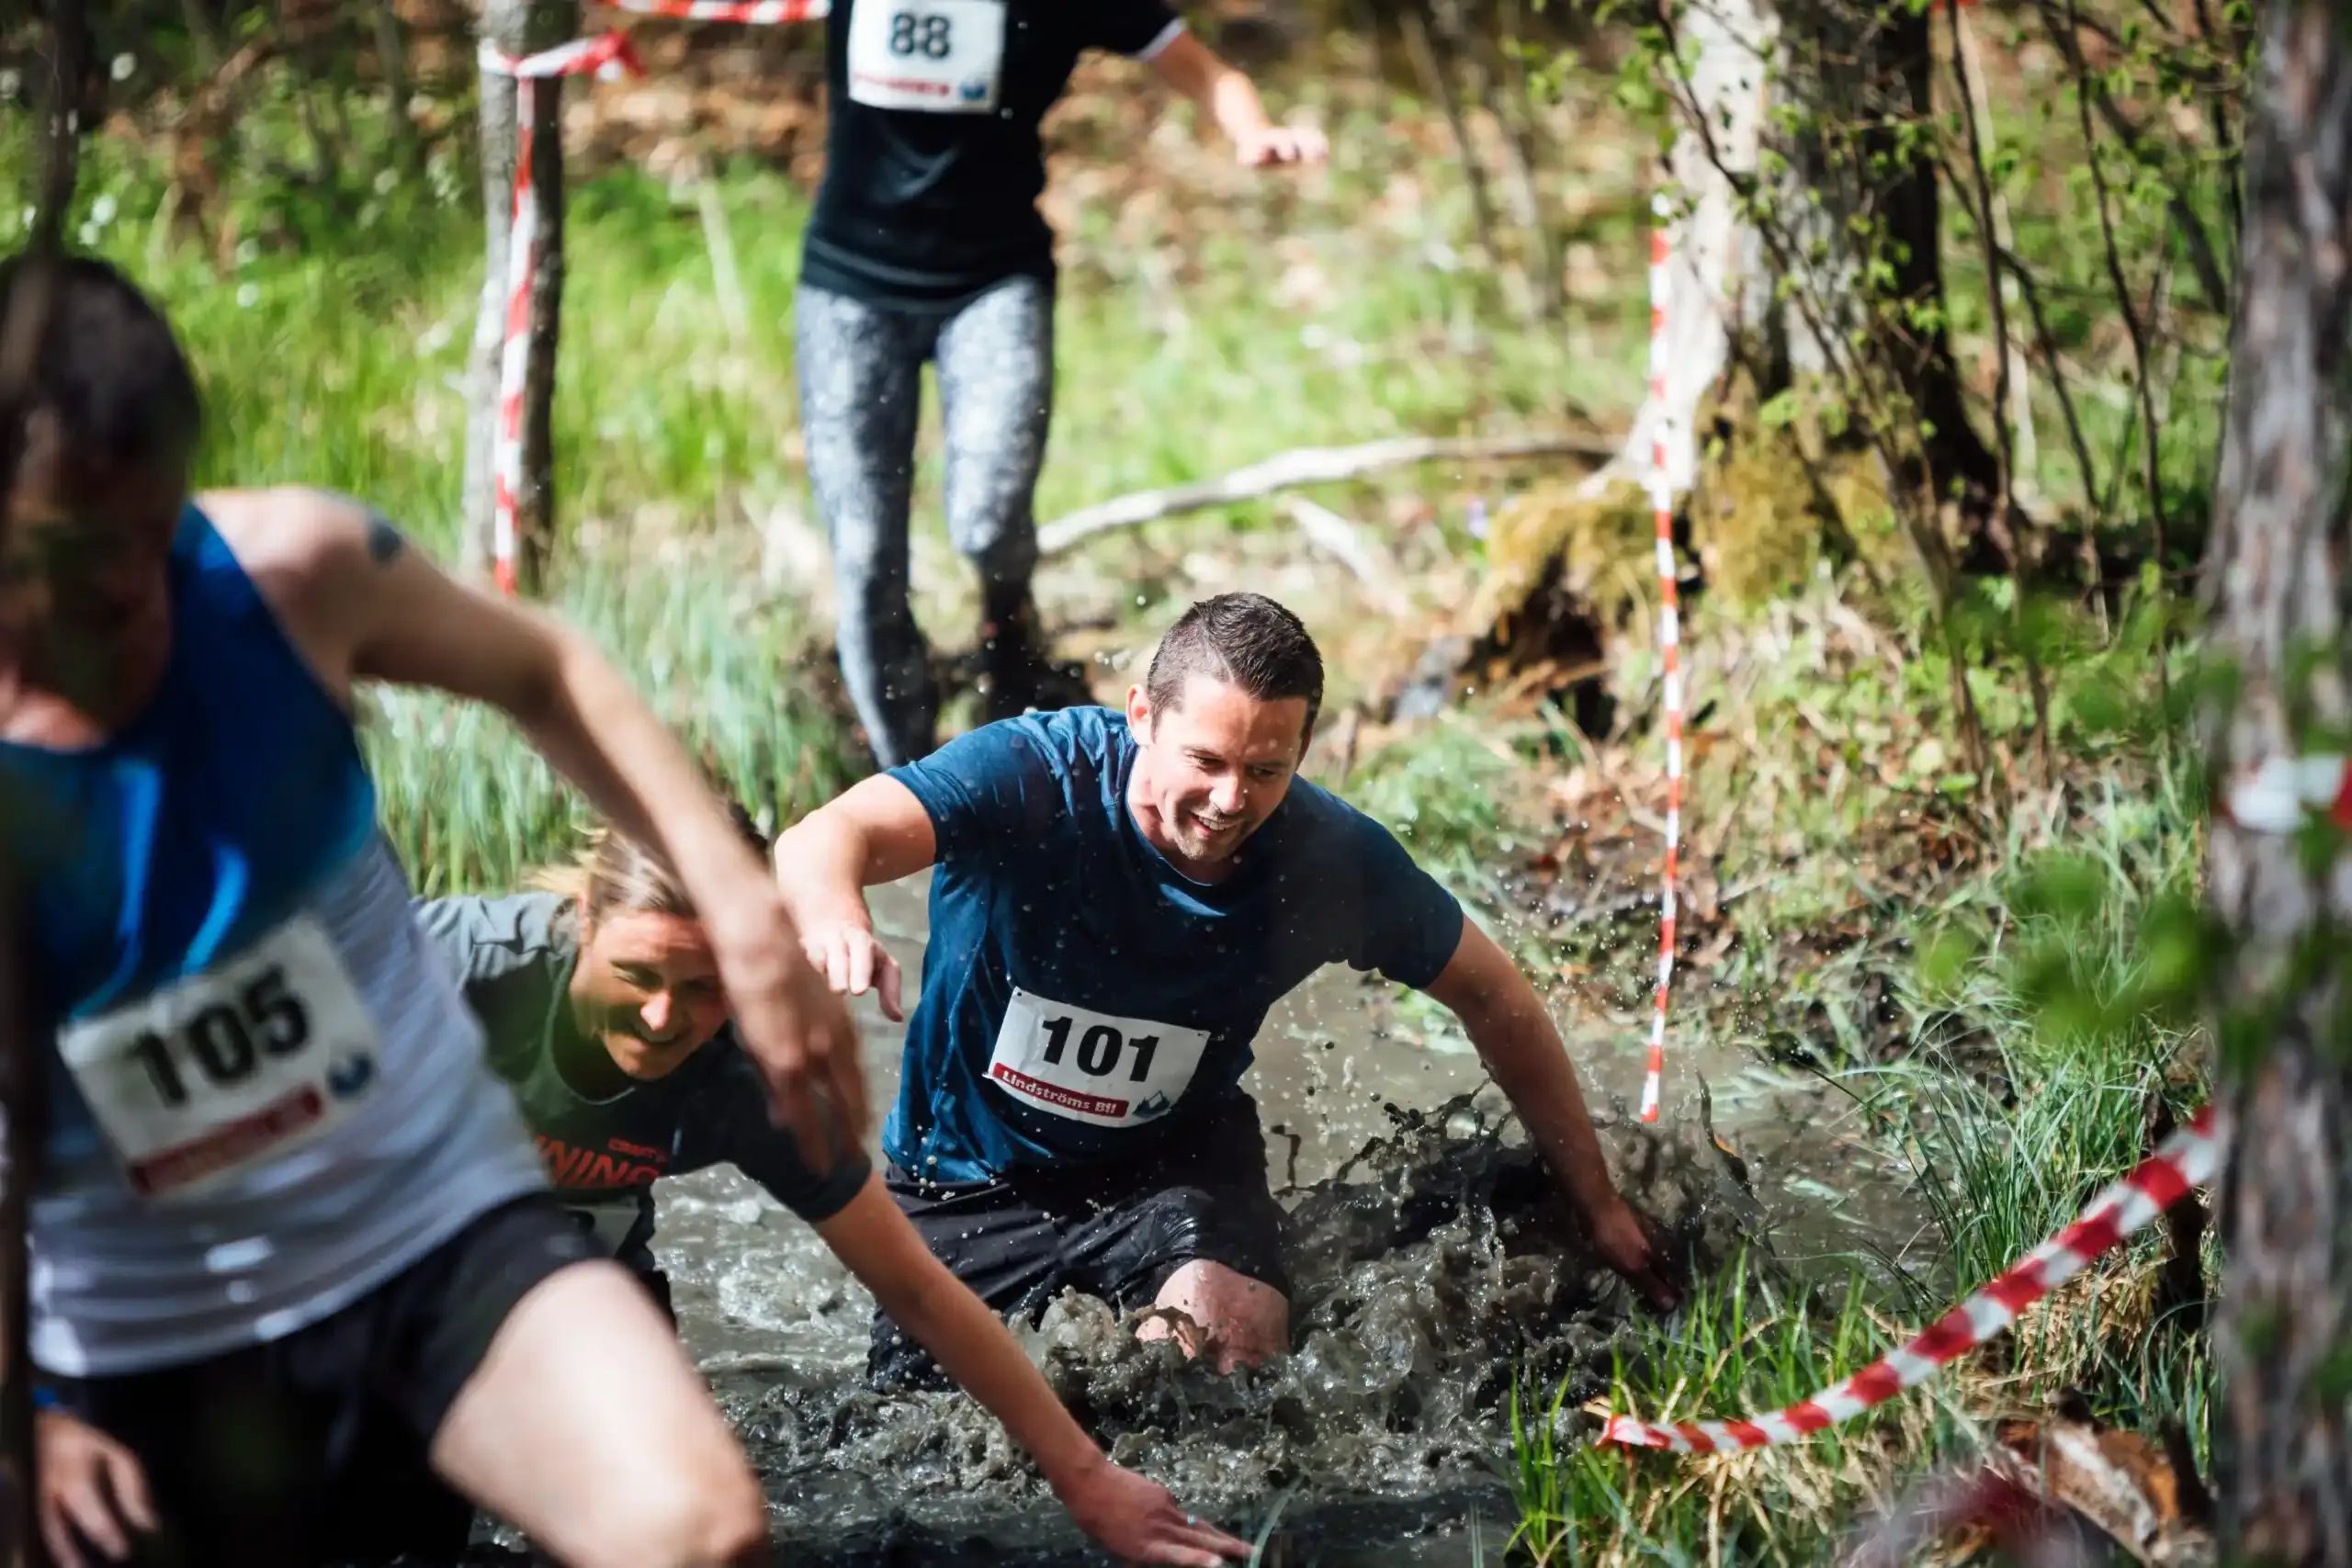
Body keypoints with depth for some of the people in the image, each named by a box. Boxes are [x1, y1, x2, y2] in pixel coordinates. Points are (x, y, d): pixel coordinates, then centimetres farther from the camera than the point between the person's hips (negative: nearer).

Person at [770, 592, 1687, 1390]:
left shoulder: (1334, 859, -18)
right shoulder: (1030, 777, -28)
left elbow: (1496, 1002, -1)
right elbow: (821, 841, -45)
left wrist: (1599, 1204, 1)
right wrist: (834, 915, -71)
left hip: (1172, 1164, 0)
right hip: (965, 1180, 0)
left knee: (1232, 1335, -29)